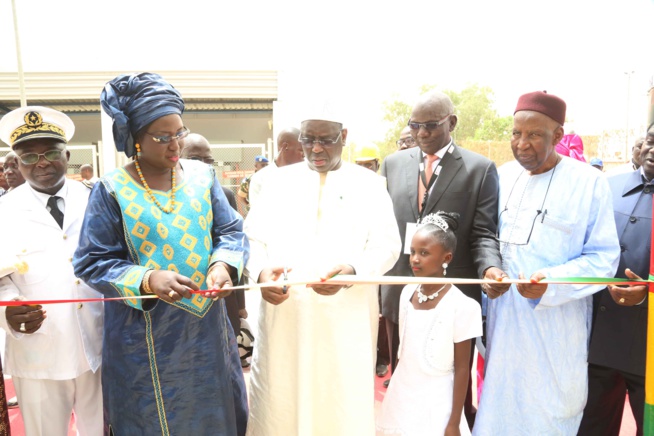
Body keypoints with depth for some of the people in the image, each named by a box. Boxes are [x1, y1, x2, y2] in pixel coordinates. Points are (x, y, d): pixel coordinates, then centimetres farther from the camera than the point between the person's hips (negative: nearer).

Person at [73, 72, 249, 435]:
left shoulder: (202, 176, 2)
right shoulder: (111, 190, -7)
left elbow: (231, 231, 1)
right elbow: (91, 261, -8)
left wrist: (223, 264, -21)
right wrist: (146, 280, -24)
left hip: (206, 326, 3)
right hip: (145, 340, -3)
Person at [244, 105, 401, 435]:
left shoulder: (370, 184, 5)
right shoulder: (280, 180, 10)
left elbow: (387, 246, -2)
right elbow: (253, 237, 6)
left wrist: (351, 271, -21)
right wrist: (261, 272, -15)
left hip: (346, 318, -1)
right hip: (283, 316, 2)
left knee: (343, 405, 7)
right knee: (278, 402, 8)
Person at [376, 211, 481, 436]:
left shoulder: (460, 306, -18)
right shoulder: (407, 292, -3)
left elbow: (461, 369, -13)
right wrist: (395, 390, 13)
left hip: (434, 405, -5)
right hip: (401, 397, 5)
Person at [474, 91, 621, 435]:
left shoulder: (589, 181, -8)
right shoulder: (502, 176, 4)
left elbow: (604, 257, -9)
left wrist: (551, 284, -23)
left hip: (555, 327, -4)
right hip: (502, 320, 4)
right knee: (499, 408, 16)